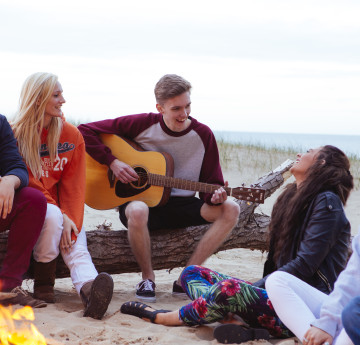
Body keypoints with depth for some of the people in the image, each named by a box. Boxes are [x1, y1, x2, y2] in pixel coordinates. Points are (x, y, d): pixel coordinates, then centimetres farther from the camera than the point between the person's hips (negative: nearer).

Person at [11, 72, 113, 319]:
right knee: (51, 216, -36)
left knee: (77, 246, -26)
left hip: (63, 208, 3)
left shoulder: (71, 135, 5)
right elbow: (28, 183, -9)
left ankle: (89, 288, -56)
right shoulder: (17, 134, -4)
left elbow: (74, 184, 1)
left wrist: (70, 221, -16)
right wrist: (60, 215, -20)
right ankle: (43, 282, -21)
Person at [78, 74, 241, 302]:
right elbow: (86, 131, -6)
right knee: (137, 212, -41)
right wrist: (113, 163, -16)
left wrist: (215, 196, -21)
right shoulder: (142, 124, -8)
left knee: (231, 209, -21)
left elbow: (212, 182, 3)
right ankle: (148, 278, -15)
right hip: (141, 199, -3)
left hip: (181, 206, 3)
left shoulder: (203, 135, -1)